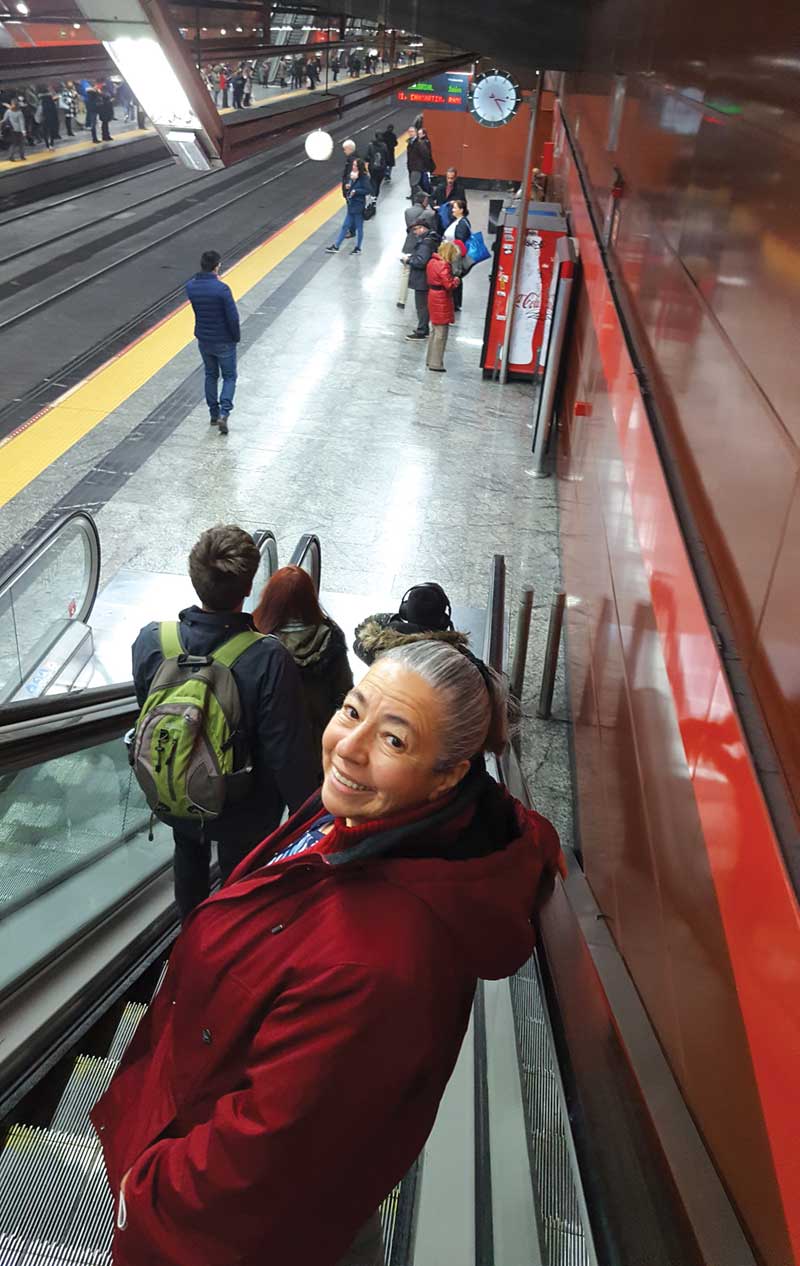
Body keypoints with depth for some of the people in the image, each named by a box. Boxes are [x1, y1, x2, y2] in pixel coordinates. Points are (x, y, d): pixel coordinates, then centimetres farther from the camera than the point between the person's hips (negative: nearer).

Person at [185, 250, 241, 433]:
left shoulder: (190, 286, -6)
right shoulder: (222, 289, -23)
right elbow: (233, 317, -20)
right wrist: (236, 337, -3)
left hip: (203, 340, 5)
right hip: (223, 341, -5)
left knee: (211, 375, 22)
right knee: (229, 377, 10)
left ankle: (213, 414, 27)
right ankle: (223, 413, -7)